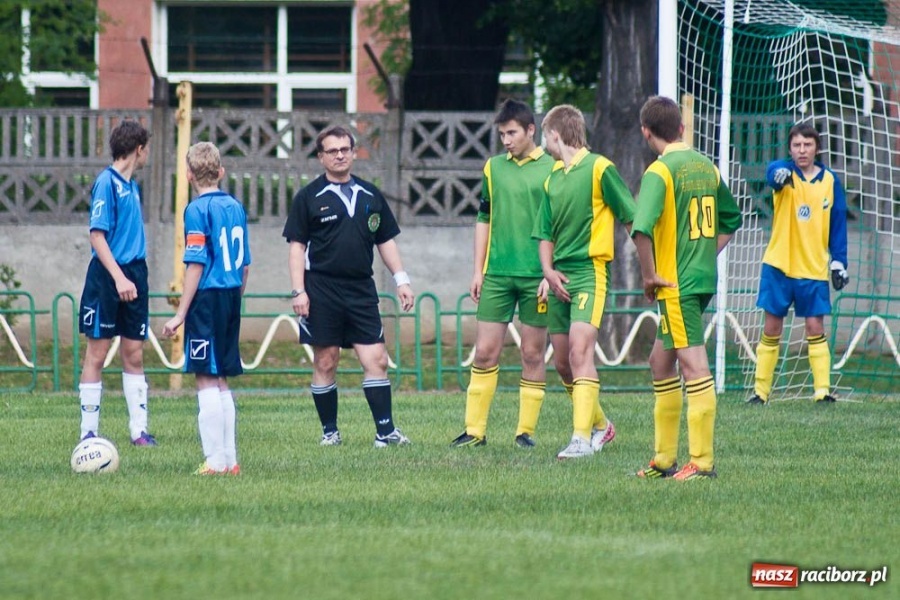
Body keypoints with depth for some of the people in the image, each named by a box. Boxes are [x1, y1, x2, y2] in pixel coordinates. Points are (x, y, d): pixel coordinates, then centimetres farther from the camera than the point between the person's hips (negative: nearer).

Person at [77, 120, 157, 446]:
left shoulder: (131, 185, 13)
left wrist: (136, 278, 13)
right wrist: (119, 277, -23)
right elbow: (97, 236, -16)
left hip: (134, 275, 8)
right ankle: (89, 432, 3)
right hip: (106, 276, -8)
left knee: (134, 354, 7)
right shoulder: (106, 182, -11)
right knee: (97, 352, -1)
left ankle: (139, 430, 10)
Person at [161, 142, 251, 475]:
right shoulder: (236, 207, 10)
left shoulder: (198, 209, -10)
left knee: (207, 380, -4)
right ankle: (229, 459, 15)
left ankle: (216, 461, -6)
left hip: (207, 298, -7)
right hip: (231, 298, 7)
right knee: (220, 382, 14)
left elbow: (196, 264, -14)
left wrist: (181, 314, -12)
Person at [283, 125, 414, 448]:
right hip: (321, 289, -3)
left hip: (362, 289, 3)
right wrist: (298, 291, -9)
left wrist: (401, 279, 9)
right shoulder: (309, 197, 1)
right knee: (325, 363, 2)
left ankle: (385, 430, -4)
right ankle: (329, 430, 11)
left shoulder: (370, 196, 12)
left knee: (376, 359, -5)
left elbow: (386, 240, 18)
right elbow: (296, 246, -1)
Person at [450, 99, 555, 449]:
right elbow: (484, 220, 15)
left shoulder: (551, 169, -2)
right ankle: (475, 429, 4)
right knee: (485, 352, 0)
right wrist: (478, 270, 10)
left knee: (533, 355, 2)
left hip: (536, 276, -3)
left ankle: (526, 430, 9)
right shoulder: (493, 168, 10)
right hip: (497, 275, 3)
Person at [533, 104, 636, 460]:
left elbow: (630, 217, -5)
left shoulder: (598, 168, -6)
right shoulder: (553, 177, 16)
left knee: (580, 352, -19)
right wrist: (548, 270, 3)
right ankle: (600, 425, 28)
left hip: (589, 271, -8)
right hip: (560, 279, 8)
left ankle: (582, 438, -22)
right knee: (563, 362, 10)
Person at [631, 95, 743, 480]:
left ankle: (702, 462, -9)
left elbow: (642, 227, -26)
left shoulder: (660, 170, -13)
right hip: (704, 276, 8)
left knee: (693, 365, -9)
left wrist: (649, 274, -15)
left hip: (676, 283, -8)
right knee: (661, 360, 17)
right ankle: (664, 459, 21)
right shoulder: (705, 166, 11)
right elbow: (732, 220, 23)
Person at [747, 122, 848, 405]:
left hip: (814, 268, 1)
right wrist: (779, 175, -55)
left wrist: (839, 261, 1)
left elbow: (838, 225, 8)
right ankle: (761, 390, 8)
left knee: (815, 328, -3)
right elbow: (773, 173, -31)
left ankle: (822, 390, 0)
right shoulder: (784, 172, -5)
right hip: (778, 265, -1)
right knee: (771, 329, 3)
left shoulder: (830, 181, 2)